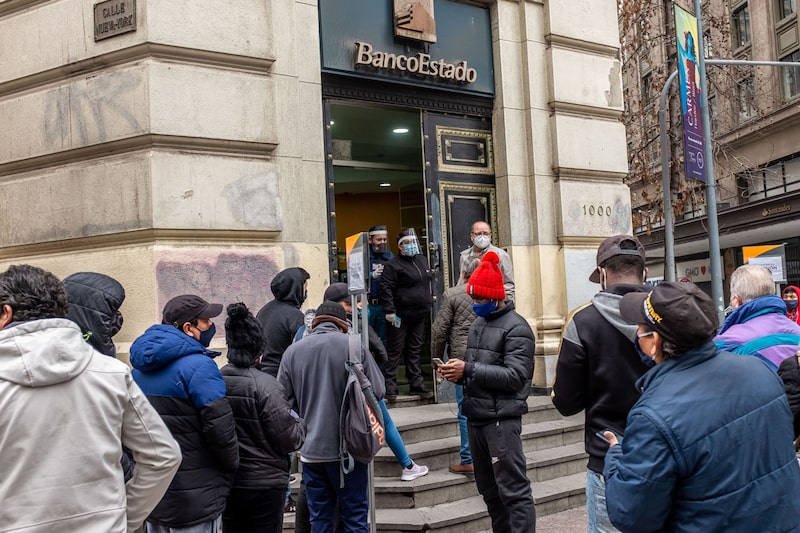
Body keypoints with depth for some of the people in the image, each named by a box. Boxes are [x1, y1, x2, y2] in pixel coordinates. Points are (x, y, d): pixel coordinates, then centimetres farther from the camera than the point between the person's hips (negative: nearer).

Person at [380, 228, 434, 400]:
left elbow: (427, 283, 24)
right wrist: (389, 311, -21)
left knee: (415, 350, 14)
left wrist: (429, 305, 19)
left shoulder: (422, 260, 14)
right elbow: (386, 288, -15)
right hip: (400, 315, -7)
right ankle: (390, 386, 2)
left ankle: (417, 384, 21)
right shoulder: (393, 264, -9)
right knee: (395, 351, -3)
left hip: (419, 315, 7)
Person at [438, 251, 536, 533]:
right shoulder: (478, 324, 16)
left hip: (501, 420, -8)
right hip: (476, 417, 9)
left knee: (514, 492, -5)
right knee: (489, 490, 17)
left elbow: (515, 376, -19)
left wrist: (468, 369, -22)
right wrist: (458, 373, 1)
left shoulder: (515, 327, -10)